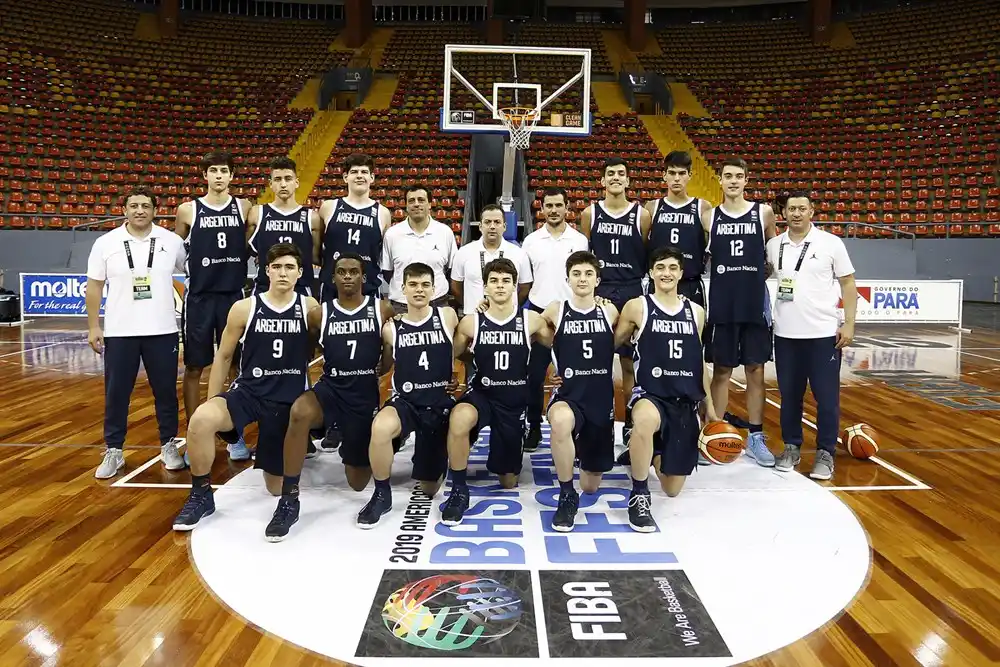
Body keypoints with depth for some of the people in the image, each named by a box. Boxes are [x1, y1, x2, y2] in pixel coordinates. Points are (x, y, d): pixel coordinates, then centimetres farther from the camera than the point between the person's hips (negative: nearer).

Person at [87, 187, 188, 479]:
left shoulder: (172, 241, -1)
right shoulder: (105, 243, 0)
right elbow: (94, 286, 4)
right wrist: (93, 327, 0)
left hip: (162, 331, 0)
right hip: (119, 333, 0)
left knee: (166, 391, 8)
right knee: (116, 394, 7)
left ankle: (169, 446, 21)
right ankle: (113, 451, 18)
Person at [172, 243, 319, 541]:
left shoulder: (310, 308, -4)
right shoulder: (245, 308, -3)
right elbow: (223, 356, 5)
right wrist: (211, 403, 3)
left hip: (289, 399, 0)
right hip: (248, 391, 1)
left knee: (276, 488, 1)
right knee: (201, 420, -32)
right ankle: (201, 495, -9)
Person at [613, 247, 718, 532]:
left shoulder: (696, 312, 9)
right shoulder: (637, 307, -3)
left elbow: (700, 362, 16)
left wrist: (709, 406, 16)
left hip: (686, 402, 4)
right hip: (650, 394, -4)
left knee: (672, 489, 8)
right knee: (645, 420, -44)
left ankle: (657, 453, 45)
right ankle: (639, 496, -22)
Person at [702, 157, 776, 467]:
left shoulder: (763, 213, 3)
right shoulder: (709, 217, 3)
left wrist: (763, 269, 3)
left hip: (755, 303, 0)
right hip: (721, 304, 0)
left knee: (755, 370, 5)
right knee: (721, 371, 7)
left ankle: (756, 437, 14)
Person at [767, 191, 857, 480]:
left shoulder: (831, 243, -3)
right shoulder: (774, 245, 5)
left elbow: (848, 284, -1)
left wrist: (849, 324, -8)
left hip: (824, 333, -3)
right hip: (785, 334, 3)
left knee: (827, 397, 2)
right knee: (789, 395, 11)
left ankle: (825, 453, 14)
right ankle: (791, 447, 24)